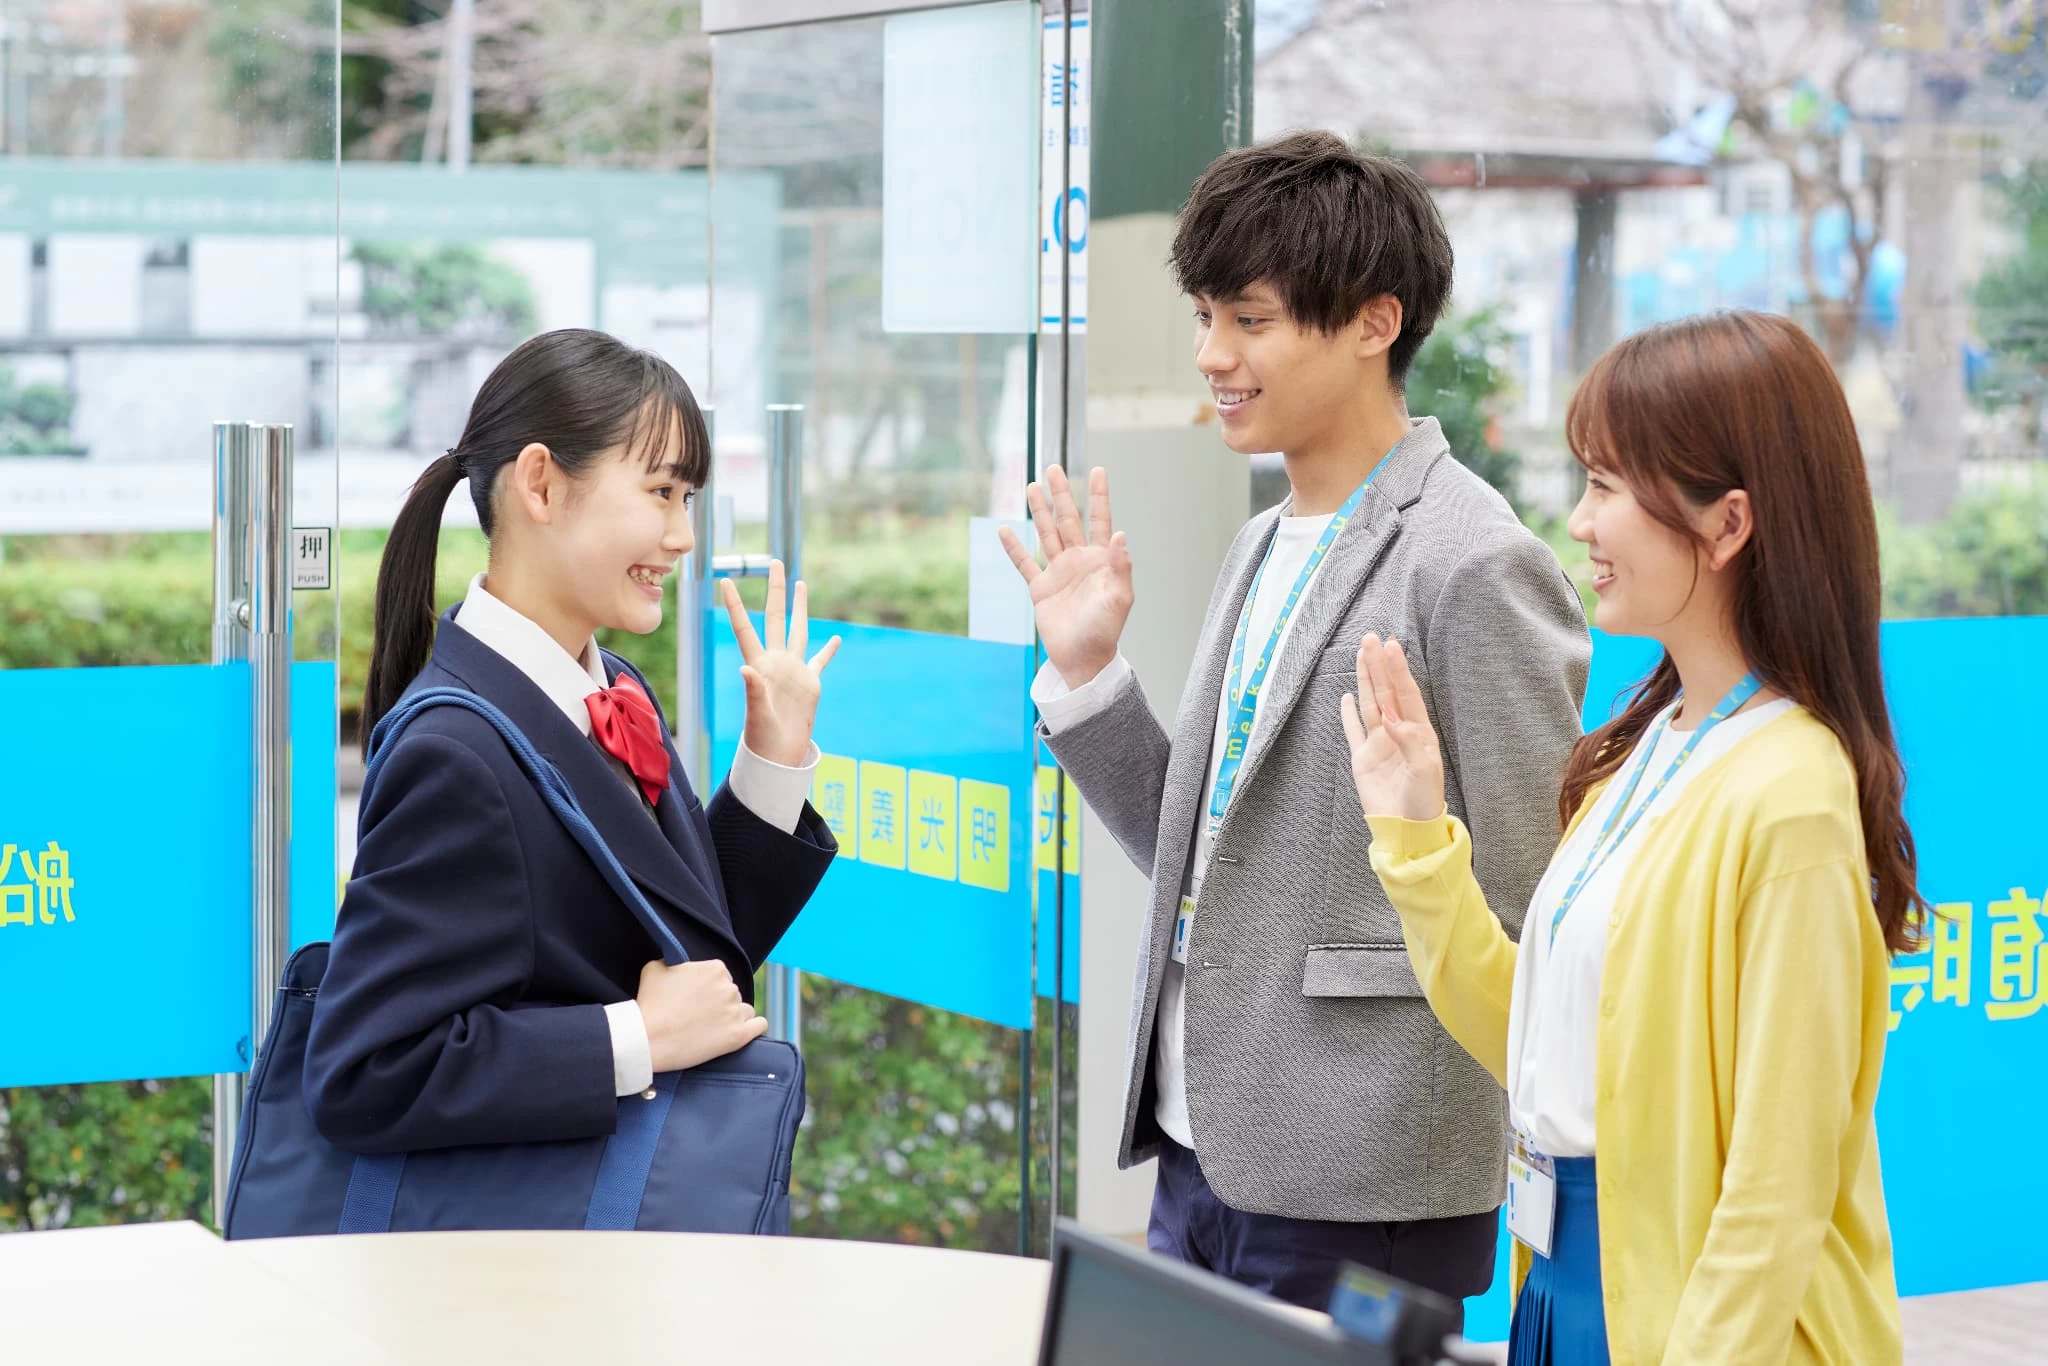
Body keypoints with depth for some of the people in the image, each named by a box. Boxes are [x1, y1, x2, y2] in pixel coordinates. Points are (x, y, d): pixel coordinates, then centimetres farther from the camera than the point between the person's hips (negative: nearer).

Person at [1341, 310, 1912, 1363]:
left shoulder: (1788, 796, -20)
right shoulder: (1648, 749, 7)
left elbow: (1779, 1181, -20)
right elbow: (1534, 1047, 10)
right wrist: (1415, 838, 6)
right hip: (1565, 1281, 8)